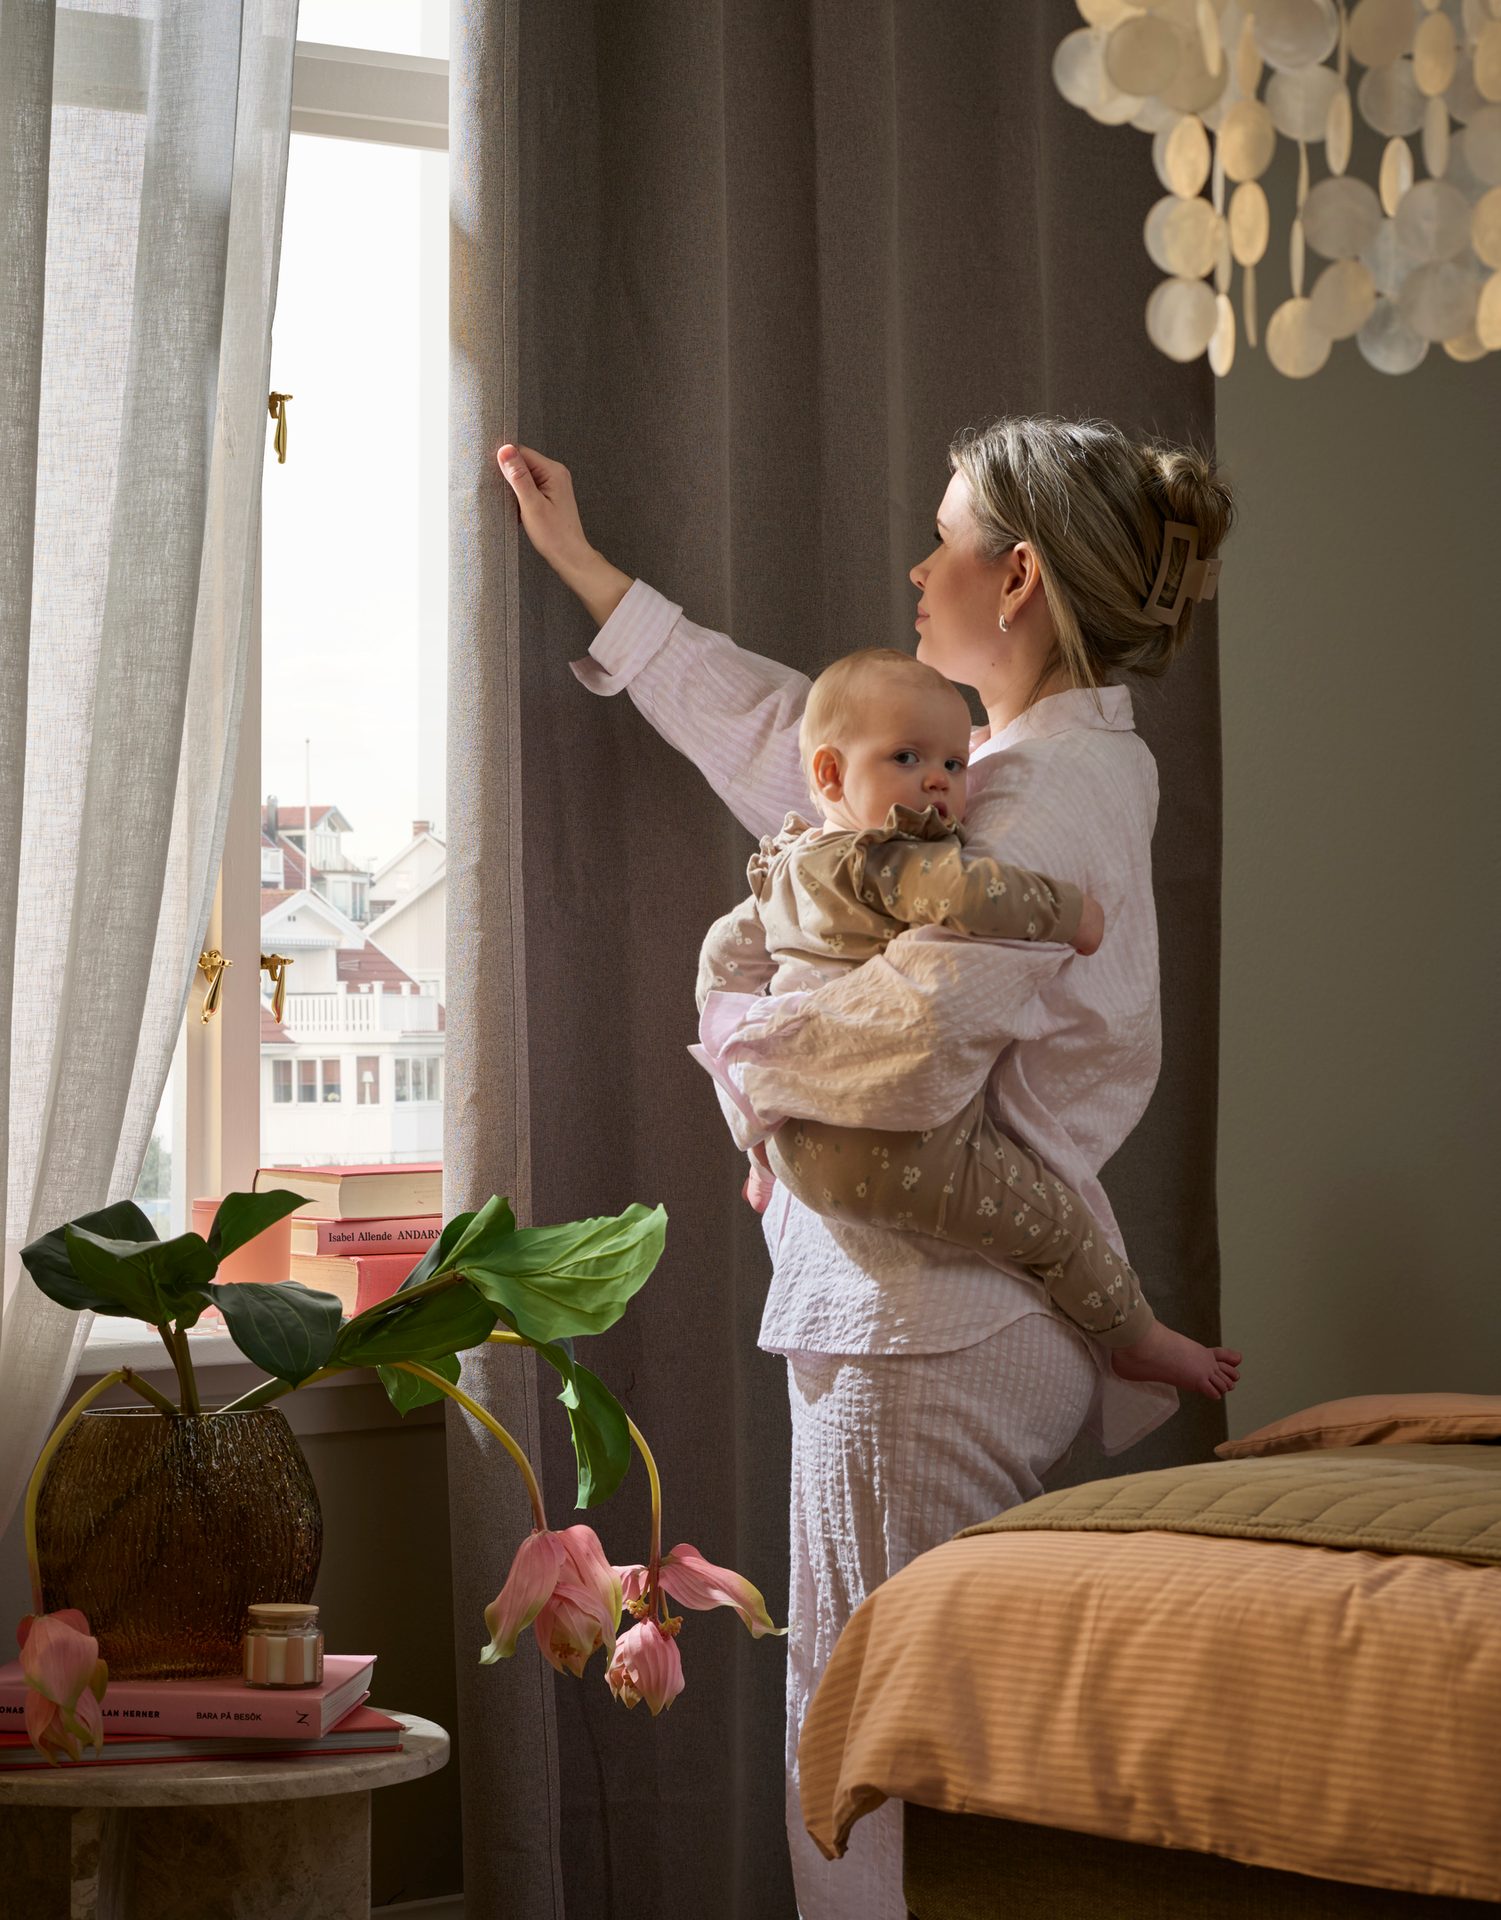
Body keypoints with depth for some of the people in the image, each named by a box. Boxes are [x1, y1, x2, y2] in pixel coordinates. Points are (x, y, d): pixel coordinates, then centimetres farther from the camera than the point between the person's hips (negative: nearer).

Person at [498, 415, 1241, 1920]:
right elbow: (781, 731, 25)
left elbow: (911, 1042, -29)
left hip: (933, 1328, -10)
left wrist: (744, 1051, -7)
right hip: (999, 1317, 10)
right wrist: (580, 565, 31)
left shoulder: (1049, 796, -16)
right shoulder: (1040, 765, 14)